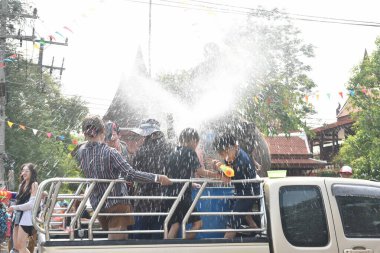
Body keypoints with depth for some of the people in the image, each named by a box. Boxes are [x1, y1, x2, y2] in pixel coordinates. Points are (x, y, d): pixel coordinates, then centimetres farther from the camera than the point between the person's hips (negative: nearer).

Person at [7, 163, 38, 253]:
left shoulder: (34, 184, -7)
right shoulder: (22, 184, 17)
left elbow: (31, 204, -14)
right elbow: (19, 200, 17)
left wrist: (15, 207, -10)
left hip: (27, 216, -8)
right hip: (18, 216, 8)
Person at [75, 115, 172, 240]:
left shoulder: (81, 153, -3)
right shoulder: (109, 152, -20)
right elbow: (130, 174, -26)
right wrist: (157, 178, -22)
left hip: (97, 205, 6)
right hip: (117, 203, -6)